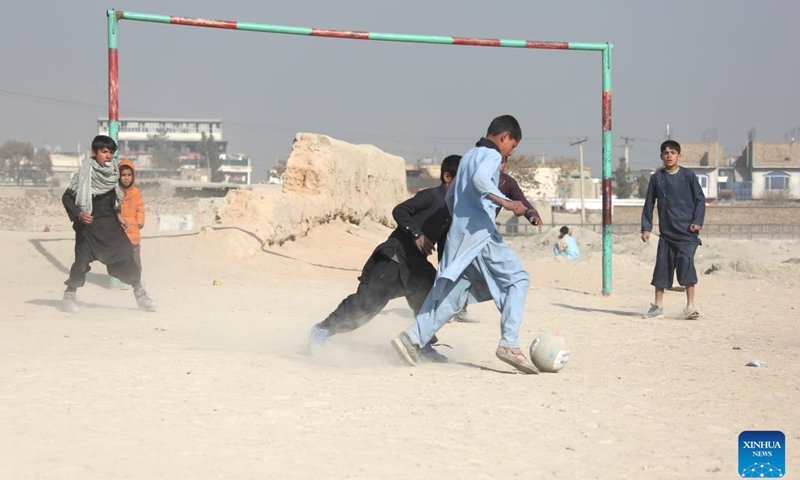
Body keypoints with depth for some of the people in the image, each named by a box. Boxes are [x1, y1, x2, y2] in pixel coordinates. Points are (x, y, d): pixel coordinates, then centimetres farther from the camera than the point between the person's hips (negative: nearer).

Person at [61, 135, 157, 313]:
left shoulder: (112, 171, 3)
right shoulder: (85, 173, -14)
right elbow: (66, 197, -10)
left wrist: (117, 215, 12)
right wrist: (79, 213, -23)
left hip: (109, 223, 5)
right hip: (89, 224, -5)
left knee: (125, 254, -1)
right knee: (82, 260, -8)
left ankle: (139, 292, 10)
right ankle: (69, 295, 11)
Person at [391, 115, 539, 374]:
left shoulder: (469, 156, 24)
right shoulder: (491, 155, -3)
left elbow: (449, 197, 28)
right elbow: (480, 178, -25)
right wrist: (506, 202, -32)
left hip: (459, 235, 9)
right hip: (480, 232, -9)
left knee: (450, 293, 7)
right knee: (517, 279, -4)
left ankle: (413, 338, -2)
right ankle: (509, 344, -14)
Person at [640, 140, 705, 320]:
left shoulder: (688, 176, 0)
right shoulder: (656, 178, 7)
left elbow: (700, 199, 3)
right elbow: (649, 204, 11)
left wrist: (697, 222, -9)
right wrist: (646, 228, 5)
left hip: (686, 231, -3)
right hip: (666, 232, 3)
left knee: (686, 263, -16)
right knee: (662, 266, 4)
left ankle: (690, 306, -12)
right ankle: (658, 307, 14)